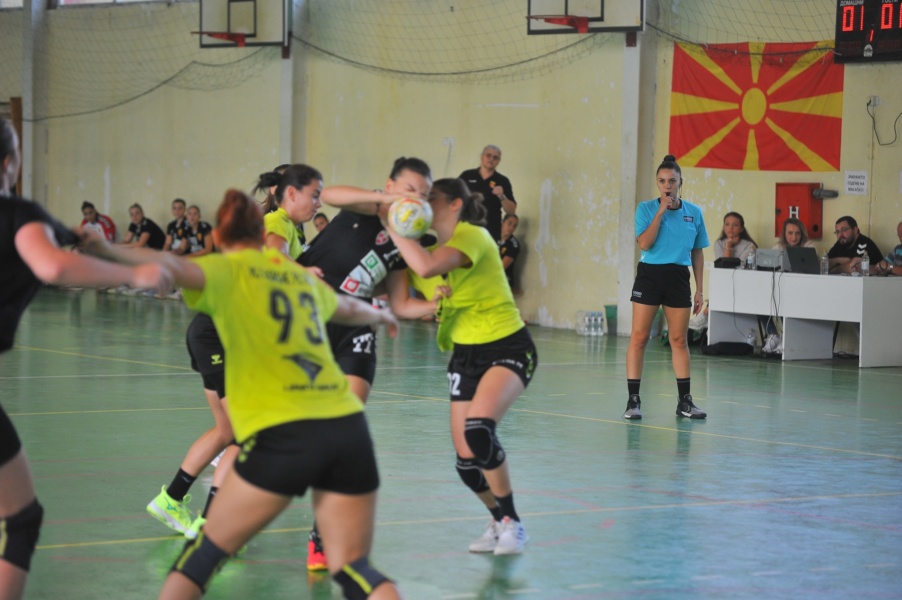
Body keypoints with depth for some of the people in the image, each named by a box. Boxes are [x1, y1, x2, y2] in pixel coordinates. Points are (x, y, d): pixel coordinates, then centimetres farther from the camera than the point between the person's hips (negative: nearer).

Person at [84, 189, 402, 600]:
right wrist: (380, 315, 66)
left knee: (206, 550, 11)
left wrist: (107, 252, -28)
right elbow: (350, 309, 45)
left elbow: (175, 269, -16)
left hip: (284, 433, -4)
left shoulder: (230, 271, 7)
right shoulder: (302, 276, 23)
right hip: (349, 426, 4)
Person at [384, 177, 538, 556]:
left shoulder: (472, 235, -16)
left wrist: (393, 227, -25)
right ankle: (499, 521, 30)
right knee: (466, 459, 1)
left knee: (479, 429, -30)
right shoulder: (438, 248, 9)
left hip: (508, 348, -8)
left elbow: (426, 267, -33)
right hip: (465, 354, 8)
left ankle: (511, 524, -13)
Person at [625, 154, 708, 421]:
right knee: (639, 337, -4)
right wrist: (660, 212, -15)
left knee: (679, 340, 5)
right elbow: (644, 244, -13)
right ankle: (633, 400, -1)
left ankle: (684, 401, 11)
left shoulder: (694, 213, 6)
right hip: (649, 275, -2)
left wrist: (699, 290, 8)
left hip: (678, 278, 2)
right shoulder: (646, 208, -1)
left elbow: (697, 253, 11)